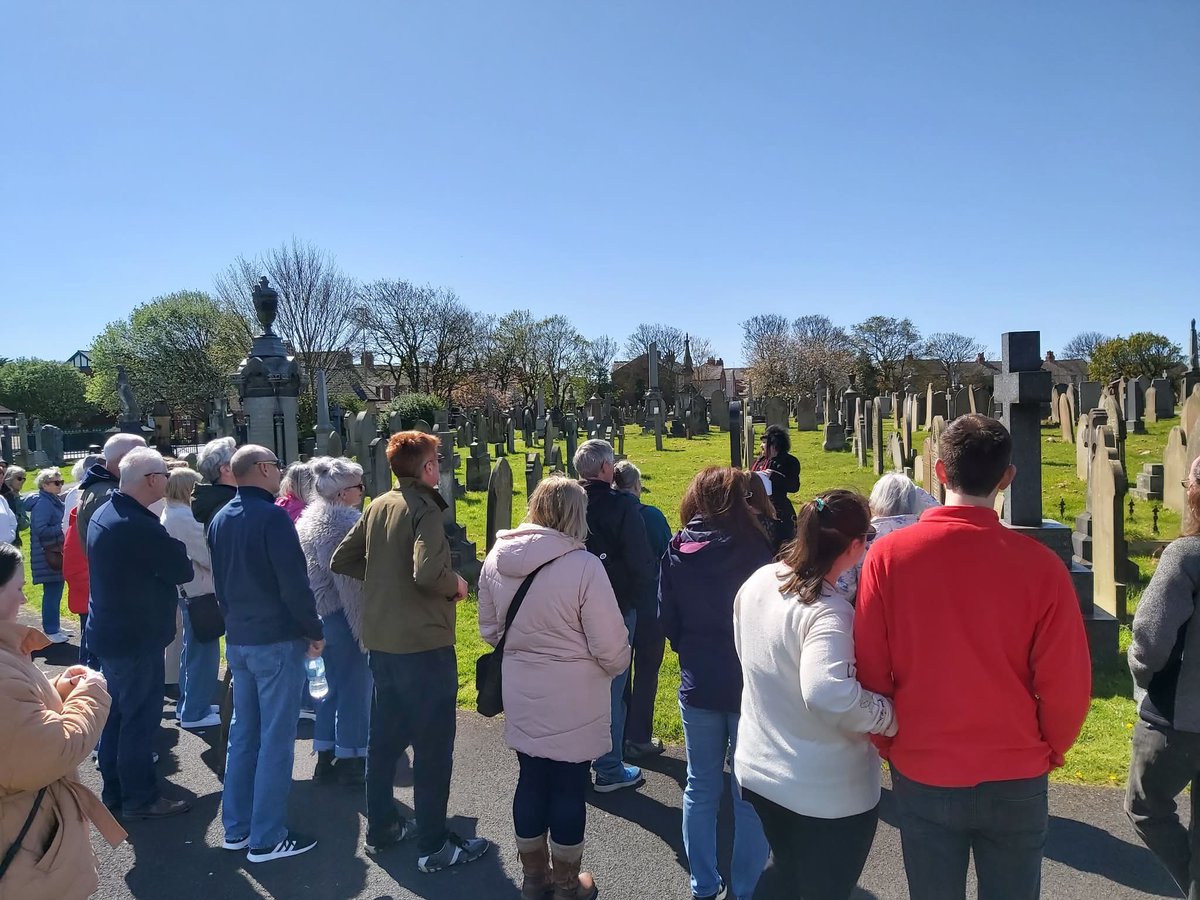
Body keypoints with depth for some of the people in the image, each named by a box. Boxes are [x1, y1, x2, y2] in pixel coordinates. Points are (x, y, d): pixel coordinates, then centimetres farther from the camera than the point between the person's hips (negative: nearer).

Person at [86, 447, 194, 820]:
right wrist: (177, 554, 0)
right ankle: (140, 798, 12)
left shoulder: (105, 513, 7)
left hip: (110, 630, 10)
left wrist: (168, 552, 0)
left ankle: (114, 789, 31)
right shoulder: (138, 526, -26)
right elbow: (183, 570, -19)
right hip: (136, 636, -10)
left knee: (118, 712, 19)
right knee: (140, 717, 1)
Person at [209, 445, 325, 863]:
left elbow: (219, 581, 17)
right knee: (276, 739, 0)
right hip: (277, 640, -8)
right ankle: (266, 839, 7)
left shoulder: (219, 520, 9)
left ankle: (236, 828, 25)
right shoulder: (272, 517, -17)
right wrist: (314, 632, -10)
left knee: (243, 733, 16)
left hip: (237, 640, 8)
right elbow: (294, 584, -20)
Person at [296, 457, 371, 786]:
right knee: (355, 688, 2)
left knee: (334, 687, 19)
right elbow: (352, 582, -22)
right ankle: (351, 763, 12)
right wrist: (365, 626, -17)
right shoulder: (347, 522, -20)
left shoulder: (310, 518, 11)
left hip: (321, 616, 10)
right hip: (347, 617, -10)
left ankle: (325, 758, 27)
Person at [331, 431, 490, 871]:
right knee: (433, 744, 4)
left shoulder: (377, 507, 7)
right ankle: (434, 846, 14)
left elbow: (341, 561, 11)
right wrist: (456, 583, -10)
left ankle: (380, 827, 33)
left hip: (381, 641, 8)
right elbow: (427, 573, -29)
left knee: (385, 735, 20)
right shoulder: (423, 508, -16)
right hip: (424, 643, -8)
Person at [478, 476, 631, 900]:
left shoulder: (496, 559, -5)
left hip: (521, 697, 5)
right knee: (569, 787, 12)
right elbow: (611, 646, -18)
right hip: (572, 702, -5)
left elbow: (489, 629, 8)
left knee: (531, 780, 19)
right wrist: (617, 665, 4)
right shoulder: (583, 565, -23)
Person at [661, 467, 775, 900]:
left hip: (698, 685, 3)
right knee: (750, 794, 12)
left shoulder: (677, 552, -6)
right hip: (751, 684, -3)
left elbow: (666, 620, 0)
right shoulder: (755, 548, -17)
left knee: (701, 787, 17)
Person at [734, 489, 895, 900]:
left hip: (758, 769, 7)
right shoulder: (828, 612, -29)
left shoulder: (758, 582, -4)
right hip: (827, 792, -7)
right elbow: (828, 694, -42)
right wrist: (891, 716, -27)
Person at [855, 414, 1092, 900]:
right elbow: (1066, 685, -10)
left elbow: (871, 670, -9)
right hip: (1016, 782, 0)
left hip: (920, 775, 0)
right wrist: (1048, 752, 10)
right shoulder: (1040, 564, -16)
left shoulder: (888, 555, -15)